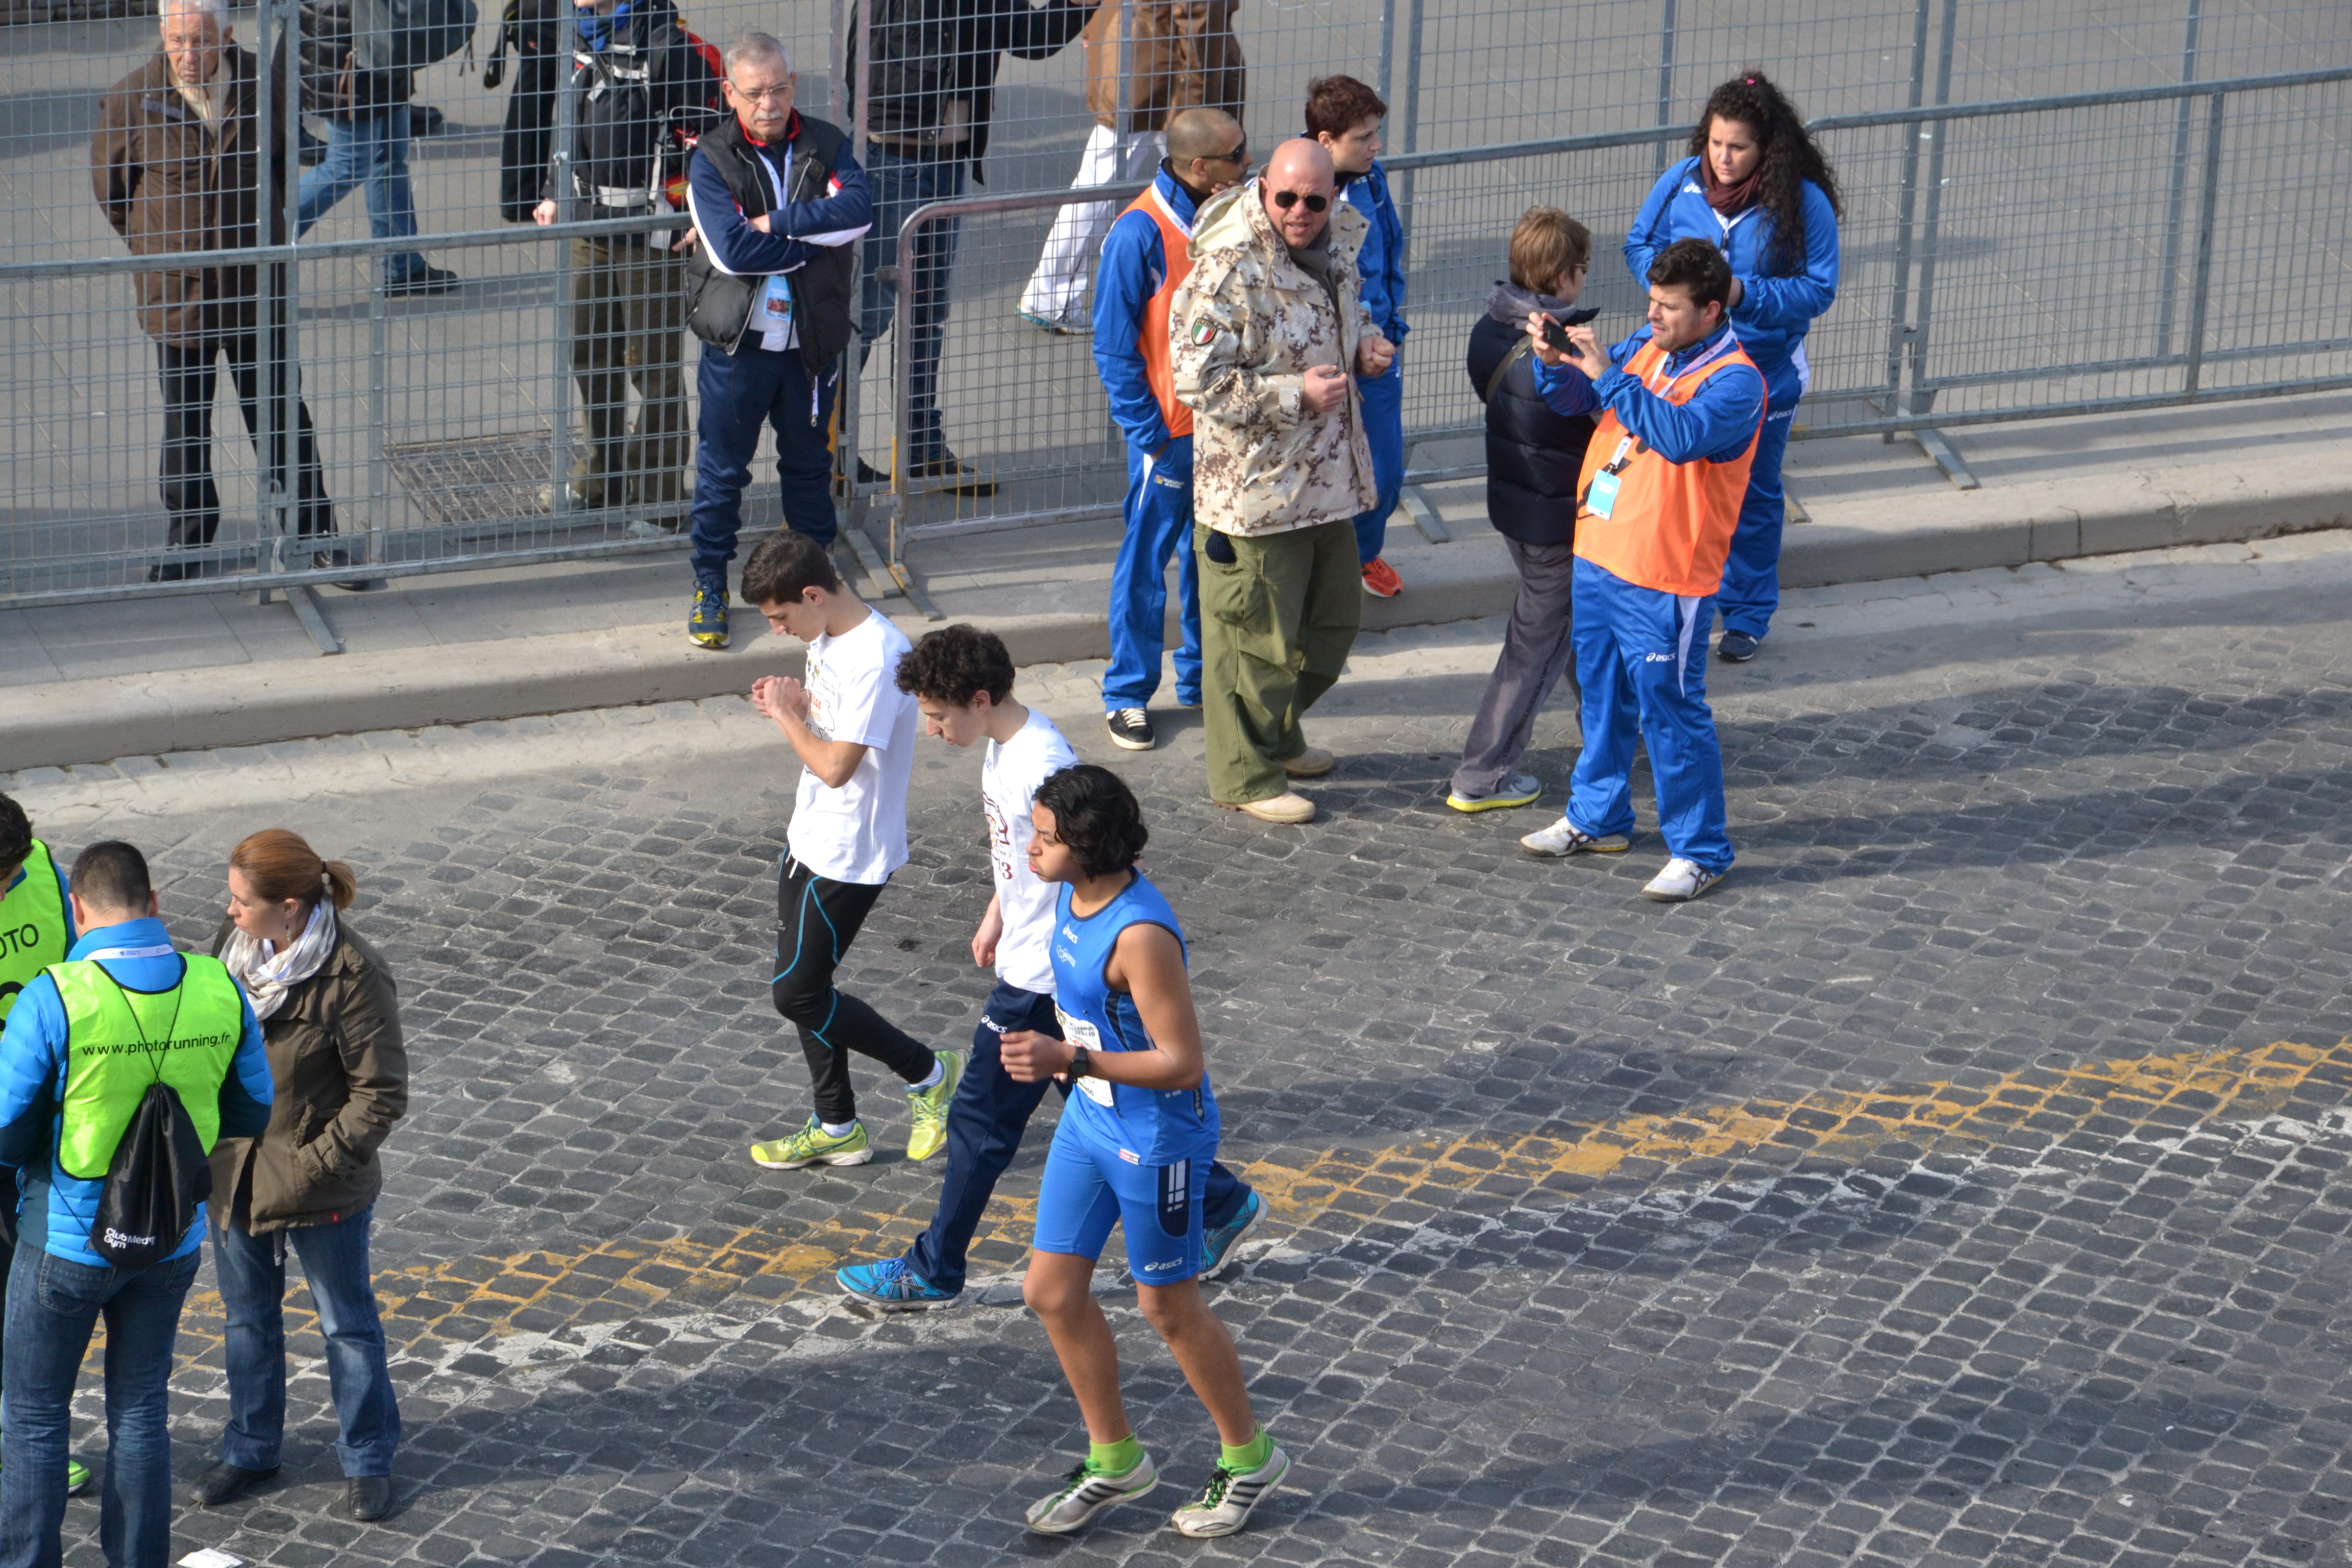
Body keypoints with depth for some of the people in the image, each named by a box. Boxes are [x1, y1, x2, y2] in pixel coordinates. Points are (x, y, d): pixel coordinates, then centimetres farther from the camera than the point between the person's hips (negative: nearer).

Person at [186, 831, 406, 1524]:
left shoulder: (353, 975, -24)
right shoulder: (232, 943, -6)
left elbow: (381, 1093, -18)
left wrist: (317, 1164, -20)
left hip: (322, 1186, -6)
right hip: (232, 1173, 6)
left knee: (348, 1323, 13)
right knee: (247, 1317, 21)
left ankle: (368, 1460, 30)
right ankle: (250, 1450, 39)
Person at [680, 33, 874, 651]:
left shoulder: (825, 146, 1)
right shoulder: (712, 161, -8)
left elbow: (859, 210, -18)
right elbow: (732, 250, -21)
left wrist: (778, 222, -23)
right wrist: (815, 238, -15)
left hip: (812, 340, 2)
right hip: (739, 343, -2)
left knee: (810, 464, 17)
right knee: (721, 470, 6)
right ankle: (710, 588, 19)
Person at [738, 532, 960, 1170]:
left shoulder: (877, 658, -27)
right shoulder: (828, 637, 4)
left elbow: (835, 765, -29)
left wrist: (787, 714, -14)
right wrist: (793, 704, -2)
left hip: (850, 856, -9)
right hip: (811, 842, 9)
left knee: (797, 992, -3)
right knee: (806, 985, 14)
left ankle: (929, 1074, 12)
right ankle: (836, 1128, 27)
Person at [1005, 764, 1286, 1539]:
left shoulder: (1140, 936, -31)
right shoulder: (1073, 894, -3)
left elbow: (1182, 1064, -29)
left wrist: (1069, 1061, -33)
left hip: (1156, 1141, -9)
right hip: (1090, 1122, 9)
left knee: (1169, 1307, 8)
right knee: (1052, 1292, 11)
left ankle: (1248, 1457, 30)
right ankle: (1114, 1461, 29)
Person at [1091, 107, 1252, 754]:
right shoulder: (1141, 234, -17)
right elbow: (1114, 348, -12)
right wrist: (1149, 434, -13)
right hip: (1170, 431, -6)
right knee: (1146, 561, 4)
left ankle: (1200, 677, 31)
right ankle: (1127, 696, 16)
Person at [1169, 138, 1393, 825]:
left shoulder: (1333, 247, 4)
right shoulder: (1227, 273, -22)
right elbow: (1197, 382, -24)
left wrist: (1366, 343, 3)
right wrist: (1296, 395, -25)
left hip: (1328, 478, 8)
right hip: (1254, 488, -8)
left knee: (1334, 617, 21)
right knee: (1256, 636, 2)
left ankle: (1278, 735, 41)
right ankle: (1246, 775, 17)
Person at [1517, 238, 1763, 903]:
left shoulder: (1735, 380, -17)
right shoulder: (1646, 348, 6)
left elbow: (1680, 435, -33)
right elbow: (1574, 399, 12)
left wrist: (1607, 374, -32)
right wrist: (1556, 362, -10)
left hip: (1665, 579, -8)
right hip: (1600, 556, 8)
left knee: (1670, 709, -2)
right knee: (1602, 695, 20)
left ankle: (1699, 851, 8)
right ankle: (1596, 819, 37)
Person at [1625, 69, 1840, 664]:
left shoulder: (1802, 202, -16)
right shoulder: (1682, 182, -8)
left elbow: (1819, 290, -13)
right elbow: (1639, 245, 5)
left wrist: (1745, 293, -27)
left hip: (1765, 374, -2)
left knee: (1754, 496, 13)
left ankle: (1747, 615, 30)